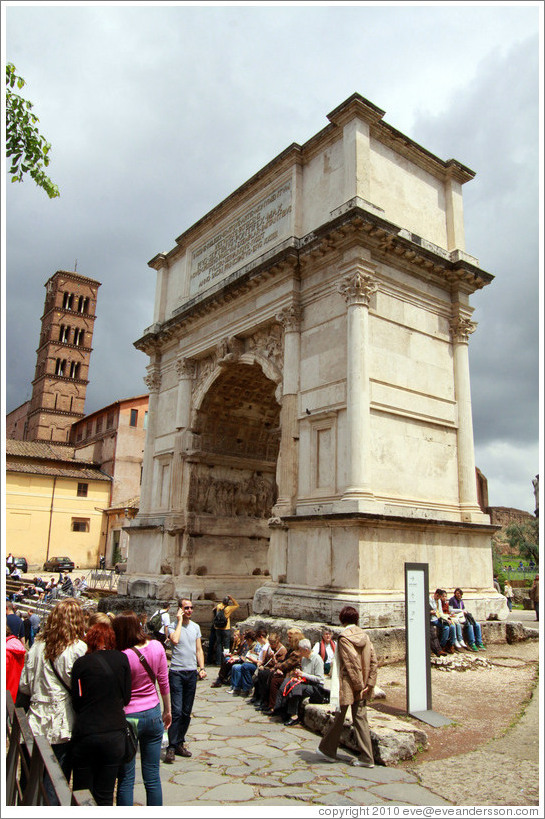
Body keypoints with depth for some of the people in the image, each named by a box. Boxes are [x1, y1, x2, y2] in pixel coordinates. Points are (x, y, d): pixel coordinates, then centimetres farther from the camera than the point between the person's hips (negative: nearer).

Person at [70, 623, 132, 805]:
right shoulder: (121, 659, -2)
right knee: (105, 796, 12)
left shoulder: (81, 663, -6)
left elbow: (76, 701, 0)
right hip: (115, 733, 1)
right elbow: (126, 698, 3)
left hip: (85, 734, -1)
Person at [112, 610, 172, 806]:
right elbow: (164, 682, 3)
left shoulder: (123, 656, -22)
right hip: (153, 714, 4)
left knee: (126, 778, 12)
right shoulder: (156, 646, -7)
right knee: (152, 776, 15)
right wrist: (168, 711, 14)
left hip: (128, 717, -4)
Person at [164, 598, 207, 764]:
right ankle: (171, 747, 1)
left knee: (187, 712, 10)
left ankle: (180, 743, 22)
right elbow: (175, 640, -27)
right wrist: (180, 620, -18)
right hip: (177, 672, -5)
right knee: (176, 711, -8)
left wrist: (201, 668, 3)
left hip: (192, 672, 5)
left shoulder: (195, 627, 11)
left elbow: (199, 650, 14)